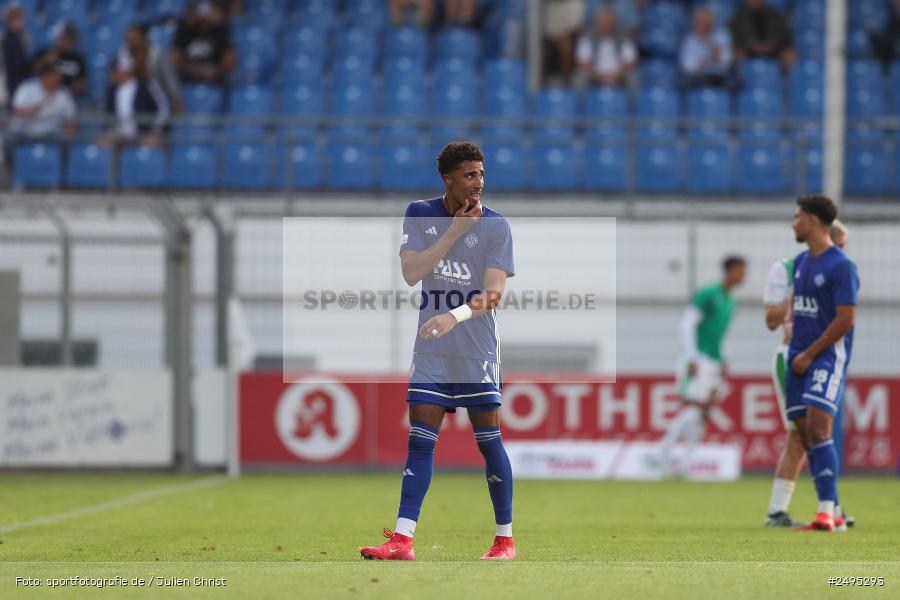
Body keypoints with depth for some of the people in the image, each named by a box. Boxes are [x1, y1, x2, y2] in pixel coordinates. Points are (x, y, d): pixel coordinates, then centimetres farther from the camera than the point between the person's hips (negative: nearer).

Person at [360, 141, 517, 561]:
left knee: (489, 442, -1)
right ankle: (402, 539, -6)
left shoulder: (494, 226, -6)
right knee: (420, 442, -2)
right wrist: (455, 232, -17)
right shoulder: (420, 215, 3)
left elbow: (494, 291, -16)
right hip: (431, 352, 2)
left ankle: (505, 539, 9)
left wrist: (457, 315, -33)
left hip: (477, 353, -2)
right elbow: (410, 272, -10)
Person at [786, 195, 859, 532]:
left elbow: (845, 320, -15)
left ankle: (826, 511, -18)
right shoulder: (801, 262, 13)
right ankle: (833, 511, 10)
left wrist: (810, 354, -13)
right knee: (804, 433, 4)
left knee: (818, 429, -18)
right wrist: (791, 328, 12)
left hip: (828, 355, -8)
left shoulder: (841, 266, -11)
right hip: (800, 356, 8)